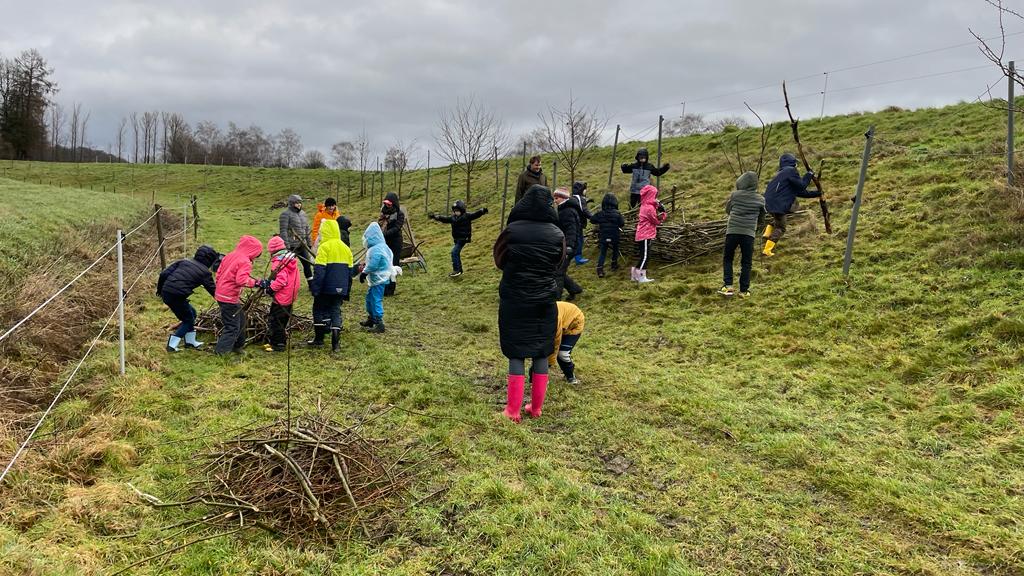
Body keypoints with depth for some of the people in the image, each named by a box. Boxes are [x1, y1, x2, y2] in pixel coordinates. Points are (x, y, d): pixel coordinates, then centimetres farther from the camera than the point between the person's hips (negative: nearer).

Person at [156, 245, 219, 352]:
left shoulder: (184, 262, 13)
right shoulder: (204, 272, -2)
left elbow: (164, 273, 8)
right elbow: (213, 290, 4)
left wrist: (160, 289, 20)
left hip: (165, 294, 7)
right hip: (176, 297, -7)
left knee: (191, 313, 23)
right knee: (188, 320, 14)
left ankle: (190, 341, 31)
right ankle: (172, 345, 6)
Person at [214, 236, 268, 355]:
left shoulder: (230, 256, 9)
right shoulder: (245, 262, -17)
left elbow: (219, 273, 15)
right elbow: (242, 280, -31)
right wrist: (258, 283, -29)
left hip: (221, 295, 9)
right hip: (230, 298, -9)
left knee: (240, 320, 23)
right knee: (232, 327, -3)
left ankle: (238, 346, 34)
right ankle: (221, 352, -7)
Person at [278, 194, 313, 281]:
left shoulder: (303, 213, 14)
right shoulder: (285, 214, -9)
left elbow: (307, 229, 20)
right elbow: (283, 231, -15)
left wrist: (309, 242, 18)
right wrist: (286, 245, -19)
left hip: (302, 245, 7)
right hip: (291, 246, -7)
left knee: (307, 264, 12)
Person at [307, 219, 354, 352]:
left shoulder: (324, 247, -12)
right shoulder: (346, 248, 10)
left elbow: (319, 271, -16)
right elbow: (350, 271, 14)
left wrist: (315, 288, -11)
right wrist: (347, 290, 21)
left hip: (326, 288, -5)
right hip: (340, 289, 5)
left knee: (319, 310, 12)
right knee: (336, 311, 8)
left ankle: (319, 338, 17)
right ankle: (335, 344, 2)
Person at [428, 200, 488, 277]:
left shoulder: (467, 216, -11)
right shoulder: (453, 218, 8)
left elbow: (475, 215, -21)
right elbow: (444, 219, 18)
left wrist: (482, 211, -38)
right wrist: (435, 217, 17)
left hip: (463, 239, -8)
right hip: (457, 239, 8)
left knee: (454, 252, -19)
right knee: (456, 253, 16)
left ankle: (456, 270, -17)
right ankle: (459, 270, 29)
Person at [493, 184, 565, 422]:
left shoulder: (511, 231, -11)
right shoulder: (557, 234, -5)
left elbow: (499, 261, 4)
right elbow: (559, 267, 8)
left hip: (514, 301, -2)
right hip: (545, 302, 2)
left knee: (516, 354, 5)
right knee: (541, 354, 11)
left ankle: (513, 411, 7)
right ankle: (536, 408, 19)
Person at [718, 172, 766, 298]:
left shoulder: (734, 195, 0)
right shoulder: (760, 199, 3)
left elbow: (727, 210, 15)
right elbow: (762, 219, 13)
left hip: (732, 231, 0)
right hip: (749, 233, 0)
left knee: (727, 259, 14)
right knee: (746, 263, 9)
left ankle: (728, 286, 3)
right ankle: (744, 290, 8)